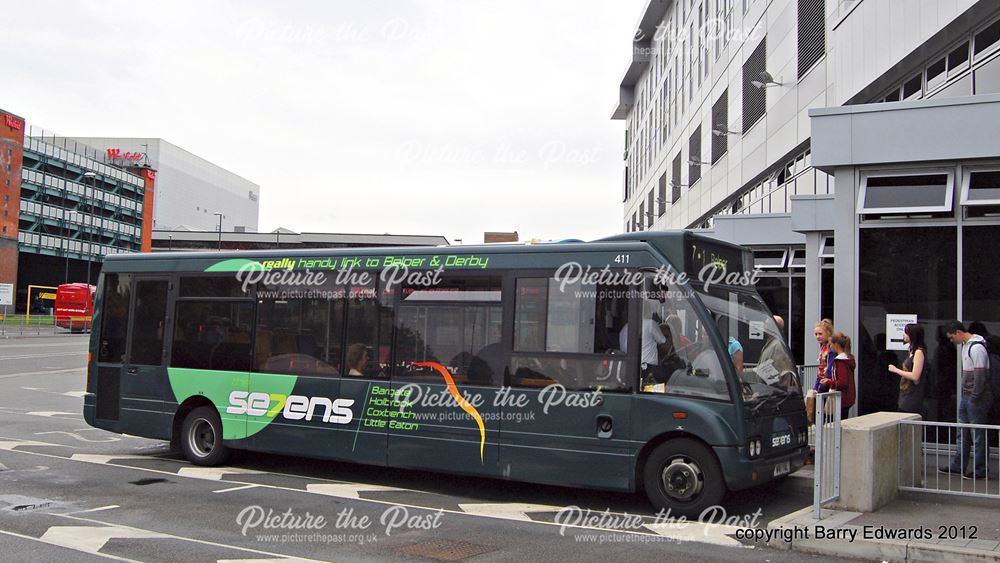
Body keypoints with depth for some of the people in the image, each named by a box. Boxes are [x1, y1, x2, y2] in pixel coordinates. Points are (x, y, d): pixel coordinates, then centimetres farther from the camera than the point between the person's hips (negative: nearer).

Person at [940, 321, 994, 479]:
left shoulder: (977, 348, -18)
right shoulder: (965, 346, 13)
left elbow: (980, 375, -21)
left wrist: (974, 398, -18)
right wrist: (965, 394, 16)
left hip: (977, 398, -10)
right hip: (966, 396, 10)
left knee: (977, 435, -1)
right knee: (962, 433, 15)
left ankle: (979, 470, 7)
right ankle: (958, 465, 24)